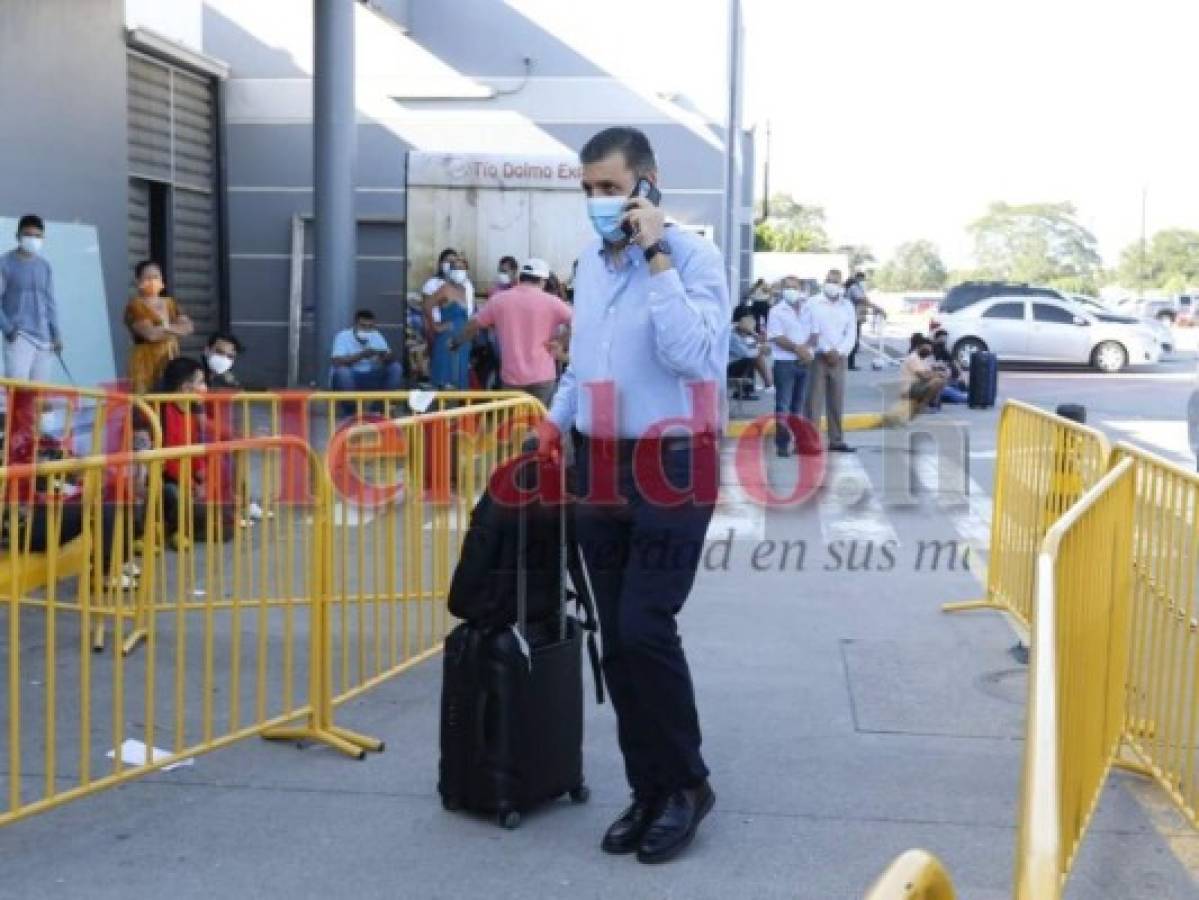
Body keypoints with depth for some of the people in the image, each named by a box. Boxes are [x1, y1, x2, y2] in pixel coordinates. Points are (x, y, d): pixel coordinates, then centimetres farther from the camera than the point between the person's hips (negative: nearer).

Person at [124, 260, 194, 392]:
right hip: (146, 362, -6)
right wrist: (176, 329, -6)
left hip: (171, 360, 6)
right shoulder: (135, 306, -6)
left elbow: (189, 326, 4)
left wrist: (168, 328, -12)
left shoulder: (169, 303, 15)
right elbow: (150, 333, -19)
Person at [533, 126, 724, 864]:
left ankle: (687, 783, 10)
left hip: (671, 470, -7)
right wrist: (557, 419, 11)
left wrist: (657, 258, -22)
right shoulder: (591, 262, 11)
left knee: (645, 628, -11)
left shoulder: (693, 256, -10)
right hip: (602, 469, 7)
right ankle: (650, 790, 21)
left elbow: (693, 356, -25)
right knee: (616, 639, 8)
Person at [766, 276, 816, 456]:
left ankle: (799, 440, 17)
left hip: (805, 361, 5)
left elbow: (814, 333, 10)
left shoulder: (807, 310, 13)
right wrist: (797, 348, -17)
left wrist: (806, 347, -10)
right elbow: (776, 337, -12)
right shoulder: (777, 311, -3)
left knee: (798, 404, 11)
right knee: (783, 406, -5)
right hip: (785, 362, -5)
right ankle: (782, 444, -3)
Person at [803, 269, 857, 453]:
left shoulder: (847, 306, 12)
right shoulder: (813, 304, 0)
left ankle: (836, 440, 11)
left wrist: (839, 352, -8)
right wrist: (827, 351, -11)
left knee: (836, 401, 7)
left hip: (839, 359, 4)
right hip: (818, 358, -4)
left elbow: (851, 333, 7)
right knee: (814, 400, -7)